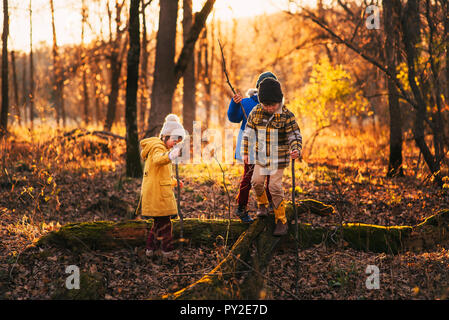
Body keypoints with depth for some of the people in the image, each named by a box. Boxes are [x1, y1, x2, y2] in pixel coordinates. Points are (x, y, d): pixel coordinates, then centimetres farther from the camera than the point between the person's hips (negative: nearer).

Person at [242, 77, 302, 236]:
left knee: (275, 186, -8)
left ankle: (281, 222, 1)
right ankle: (262, 204, 31)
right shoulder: (256, 113, -2)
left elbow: (295, 135, -15)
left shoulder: (286, 115, -14)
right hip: (261, 156, 4)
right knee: (257, 181, -2)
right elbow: (248, 132, 7)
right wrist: (246, 152, 8)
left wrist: (296, 150, -34)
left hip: (279, 157, -4)